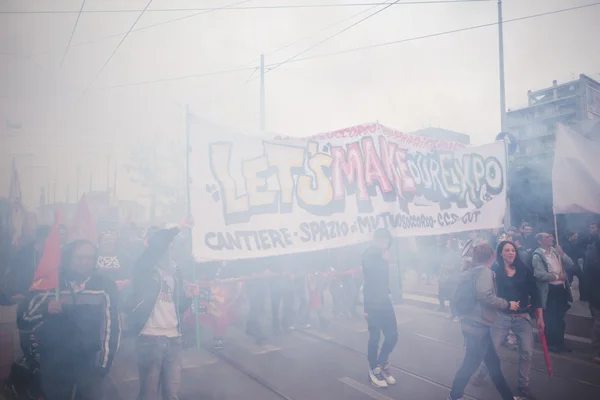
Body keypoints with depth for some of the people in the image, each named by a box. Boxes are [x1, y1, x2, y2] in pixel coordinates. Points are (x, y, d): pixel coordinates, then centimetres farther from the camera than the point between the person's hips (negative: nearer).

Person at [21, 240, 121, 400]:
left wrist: (103, 365, -8)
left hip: (89, 364, -1)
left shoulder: (105, 286, -5)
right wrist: (45, 309, -19)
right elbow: (26, 318, 2)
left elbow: (111, 326, -6)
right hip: (53, 365, 2)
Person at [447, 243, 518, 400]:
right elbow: (485, 295, -27)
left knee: (493, 362, 16)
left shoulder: (470, 272, 13)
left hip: (472, 323, 9)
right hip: (478, 325, -9)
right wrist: (507, 304, -15)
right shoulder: (485, 271, -13)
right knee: (471, 364, 2)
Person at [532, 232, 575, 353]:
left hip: (561, 288, 6)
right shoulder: (537, 256, -12)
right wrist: (557, 277, -13)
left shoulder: (555, 251, 8)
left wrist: (562, 254, -9)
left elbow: (571, 265, 5)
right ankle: (550, 343, 19)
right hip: (549, 291, -6)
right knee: (550, 319, 5)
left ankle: (560, 343, 28)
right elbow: (540, 274, -21)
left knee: (560, 318, 16)